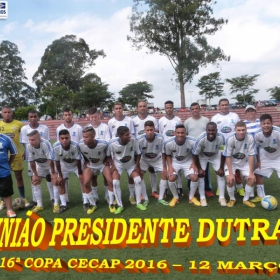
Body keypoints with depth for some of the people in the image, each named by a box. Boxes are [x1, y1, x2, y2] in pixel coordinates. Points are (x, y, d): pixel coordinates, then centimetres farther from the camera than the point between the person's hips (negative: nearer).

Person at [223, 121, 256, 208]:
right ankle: (232, 199, 7)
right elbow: (228, 157, -20)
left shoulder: (250, 138, -24)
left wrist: (251, 173, -17)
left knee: (252, 179, -15)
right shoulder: (230, 139, -27)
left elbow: (251, 156, -17)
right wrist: (230, 173, -24)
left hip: (245, 162, 2)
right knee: (230, 180, -21)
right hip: (232, 162, -2)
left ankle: (246, 199, 10)